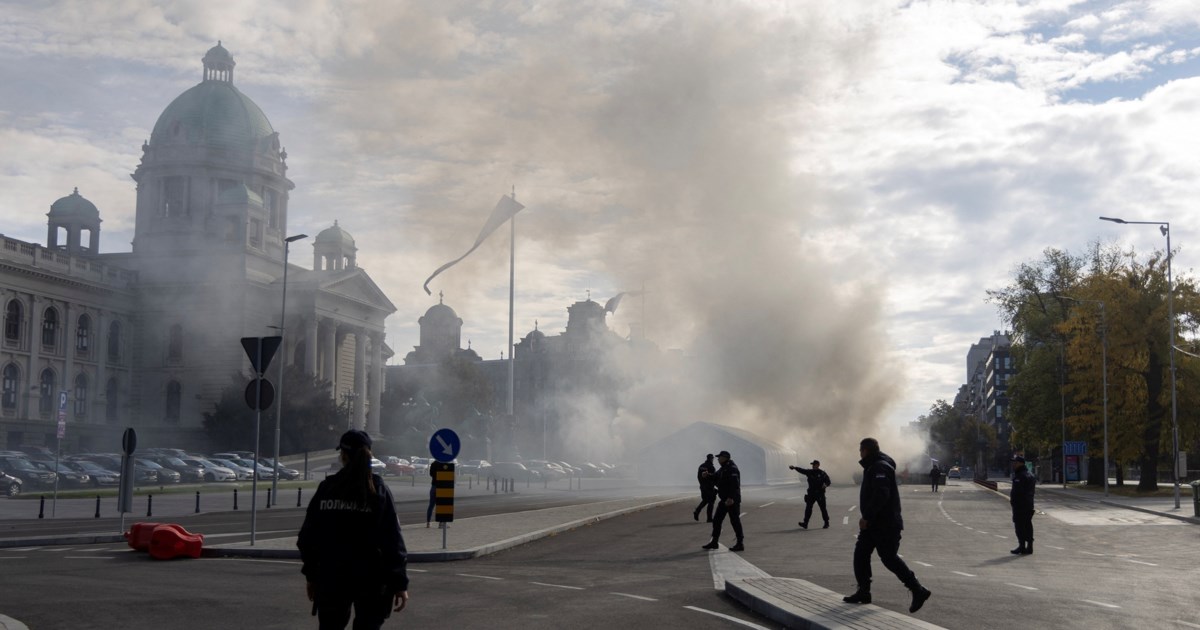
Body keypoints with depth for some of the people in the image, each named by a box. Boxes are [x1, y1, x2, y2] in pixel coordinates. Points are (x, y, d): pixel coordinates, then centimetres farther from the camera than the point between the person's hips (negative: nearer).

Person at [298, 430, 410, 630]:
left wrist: (311, 575, 15)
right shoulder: (379, 491, -5)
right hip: (370, 578, -2)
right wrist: (400, 583, -6)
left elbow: (308, 536, 5)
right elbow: (393, 540, -9)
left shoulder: (326, 489, 1)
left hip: (331, 577, 2)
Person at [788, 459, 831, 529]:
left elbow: (828, 481, -2)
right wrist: (795, 468, -23)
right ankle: (805, 523, -8)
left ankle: (826, 523, 19)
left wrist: (826, 485, -24)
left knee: (823, 509, 5)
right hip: (811, 493, 3)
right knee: (808, 508, -5)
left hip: (820, 494, -3)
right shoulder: (809, 472, 5)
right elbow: (802, 470, -7)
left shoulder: (822, 473, -4)